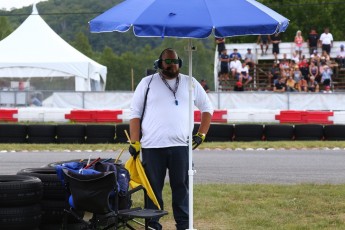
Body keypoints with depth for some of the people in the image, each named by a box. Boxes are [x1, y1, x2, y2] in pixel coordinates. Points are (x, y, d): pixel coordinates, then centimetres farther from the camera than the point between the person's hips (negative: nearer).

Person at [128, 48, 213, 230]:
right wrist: (134, 142, -3)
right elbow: (135, 112, 5)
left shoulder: (190, 83, 11)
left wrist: (201, 134, 9)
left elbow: (207, 108, 19)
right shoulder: (147, 83, 6)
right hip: (152, 147, -1)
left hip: (181, 146, 1)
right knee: (153, 188, 2)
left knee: (181, 187, 3)